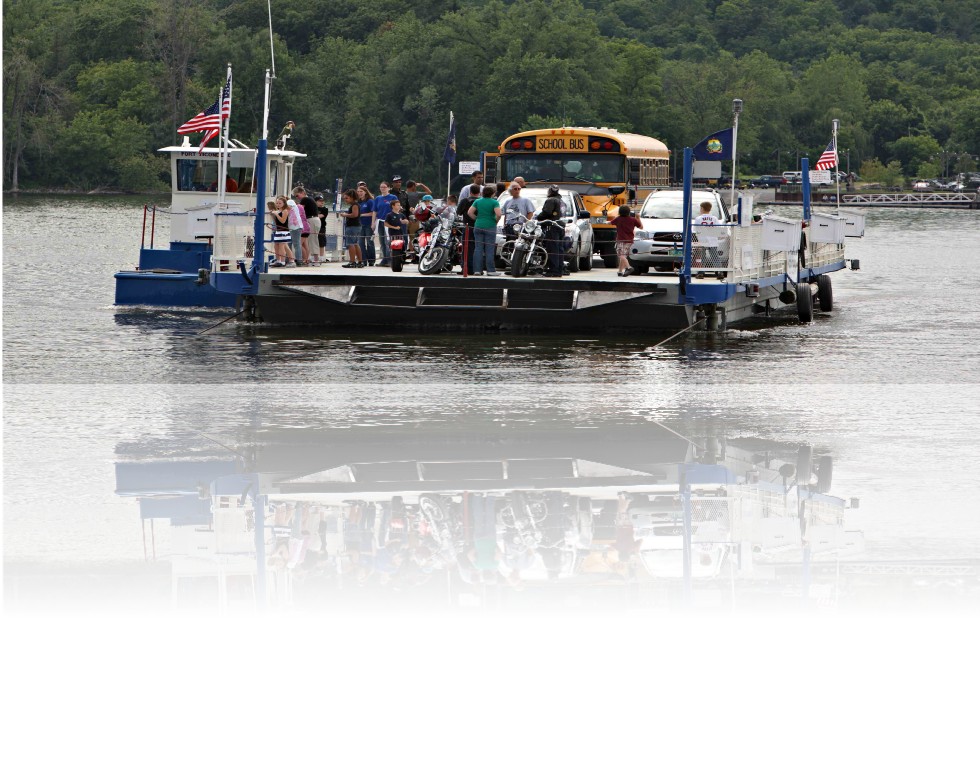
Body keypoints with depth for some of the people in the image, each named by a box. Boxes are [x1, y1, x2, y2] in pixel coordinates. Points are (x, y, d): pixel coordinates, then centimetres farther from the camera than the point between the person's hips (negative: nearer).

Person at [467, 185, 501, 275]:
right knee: (489, 249, 0)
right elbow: (498, 214, -18)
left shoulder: (477, 201, 6)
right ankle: (490, 270, 1)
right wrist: (496, 220, 1)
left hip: (478, 226, 4)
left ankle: (477, 269, 3)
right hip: (490, 226, -4)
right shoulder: (494, 202, -7)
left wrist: (477, 219, 11)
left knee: (478, 248, 5)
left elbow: (469, 212, 1)